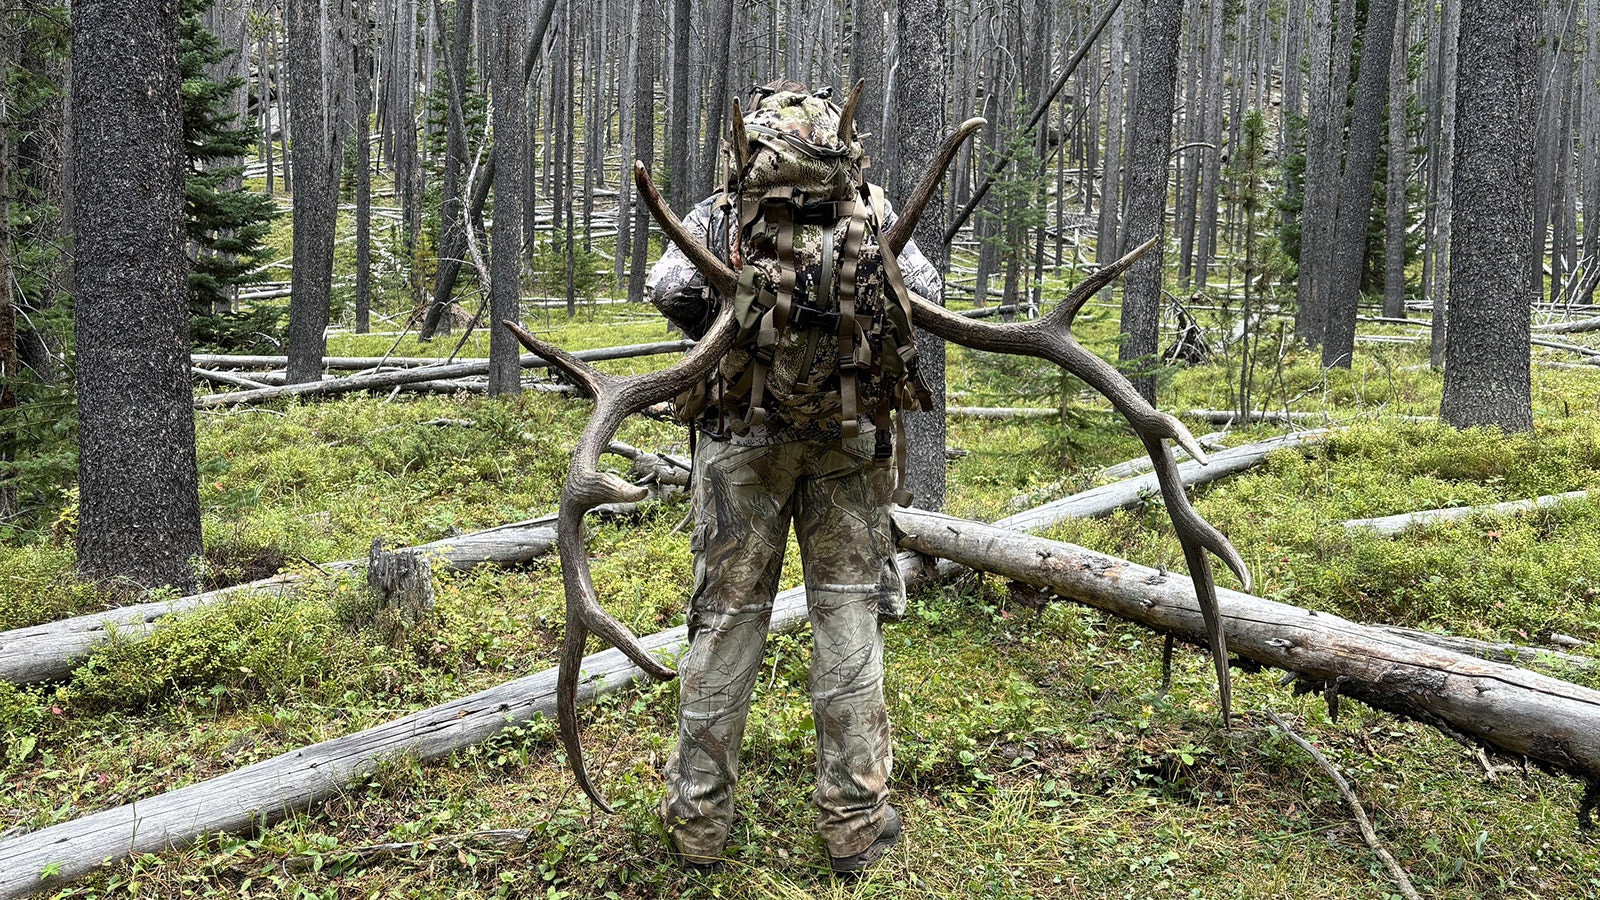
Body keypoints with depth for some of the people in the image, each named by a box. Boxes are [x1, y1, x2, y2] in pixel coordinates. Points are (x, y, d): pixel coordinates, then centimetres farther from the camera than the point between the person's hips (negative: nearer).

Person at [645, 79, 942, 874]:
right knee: (848, 614, 7)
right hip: (848, 430, 1)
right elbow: (924, 292, -1)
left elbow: (669, 290, -9)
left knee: (727, 615, 7)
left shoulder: (718, 212, 6)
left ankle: (699, 817, 15)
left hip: (743, 433, 0)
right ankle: (854, 821, 12)